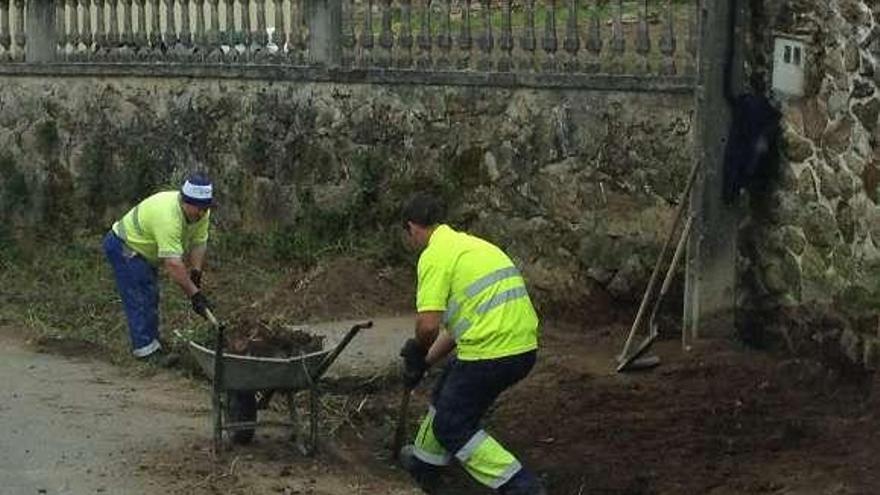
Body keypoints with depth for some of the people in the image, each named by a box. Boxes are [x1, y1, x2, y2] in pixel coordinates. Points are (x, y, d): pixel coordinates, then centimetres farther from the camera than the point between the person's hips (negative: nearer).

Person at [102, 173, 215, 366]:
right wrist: (194, 294, -40)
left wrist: (196, 272, -18)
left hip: (145, 251, 10)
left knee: (151, 298, 13)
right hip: (123, 246, -10)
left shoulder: (201, 212, -12)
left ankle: (151, 345, 19)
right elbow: (173, 263, -41)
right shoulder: (168, 216, -39)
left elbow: (199, 243, -3)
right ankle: (146, 350, -14)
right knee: (140, 299, -15)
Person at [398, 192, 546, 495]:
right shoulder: (468, 244, 21)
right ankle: (425, 463, 44)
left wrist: (417, 351, 3)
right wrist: (425, 361, 29)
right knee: (448, 393, 28)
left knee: (452, 426, 7)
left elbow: (429, 324, -18)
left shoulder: (434, 255, -8)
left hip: (491, 352, -9)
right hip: (524, 347, 9)